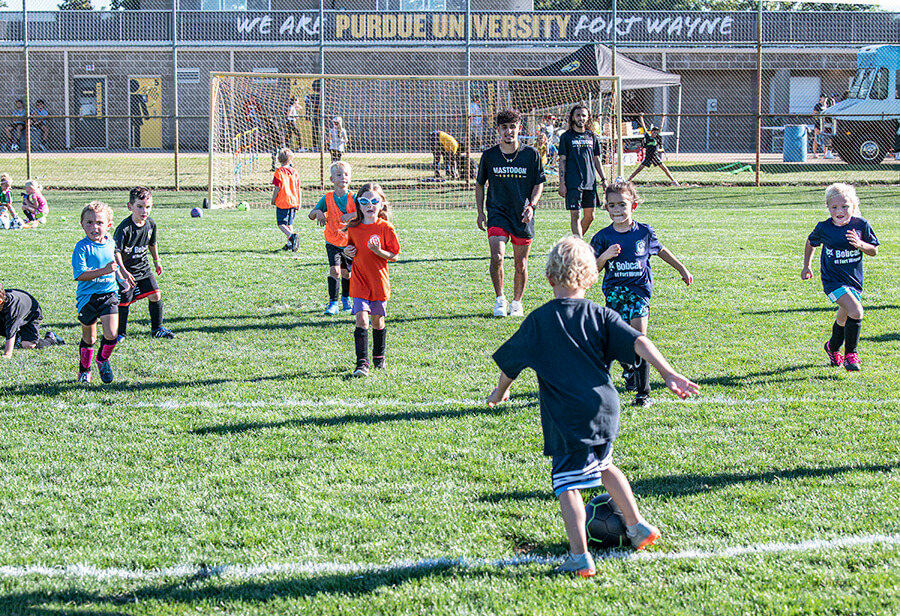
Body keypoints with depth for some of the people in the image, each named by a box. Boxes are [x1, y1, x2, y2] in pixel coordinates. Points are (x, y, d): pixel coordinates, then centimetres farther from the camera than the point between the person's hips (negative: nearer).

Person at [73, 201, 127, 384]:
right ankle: (84, 369, 30)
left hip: (108, 294, 3)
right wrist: (104, 271, -29)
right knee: (88, 337, 9)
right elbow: (80, 274, -23)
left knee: (111, 333, -12)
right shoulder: (82, 247, -13)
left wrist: (122, 280, 22)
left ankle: (103, 360, 17)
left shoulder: (110, 243, 5)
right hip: (87, 296, -3)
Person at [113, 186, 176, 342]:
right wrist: (123, 272, -35)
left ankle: (157, 329, 19)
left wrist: (156, 261, 25)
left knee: (155, 295, 3)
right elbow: (116, 251, -26)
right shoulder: (124, 228, -25)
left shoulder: (150, 224, -4)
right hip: (126, 271, -6)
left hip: (143, 267, 6)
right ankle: (120, 333, 14)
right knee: (123, 302, -4)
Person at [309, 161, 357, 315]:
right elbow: (311, 215, -1)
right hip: (332, 242, 0)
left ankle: (346, 299, 37)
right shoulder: (327, 198, -4)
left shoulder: (353, 198, -8)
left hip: (350, 243, 1)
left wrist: (352, 215, -36)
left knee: (346, 272, 14)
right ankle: (333, 303, -10)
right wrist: (317, 212, -24)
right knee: (334, 270, -15)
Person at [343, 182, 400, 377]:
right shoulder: (353, 227, 3)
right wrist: (347, 251, -2)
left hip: (379, 283, -1)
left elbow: (394, 256, -5)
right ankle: (362, 363, -14)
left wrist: (380, 252, -23)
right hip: (359, 284, 1)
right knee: (362, 320, -12)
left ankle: (379, 357, 33)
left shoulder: (385, 228, -7)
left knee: (377, 321, 12)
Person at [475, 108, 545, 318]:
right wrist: (480, 212, 8)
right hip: (497, 213, 0)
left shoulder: (531, 154, -1)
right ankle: (500, 300, -1)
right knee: (496, 257, -17)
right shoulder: (489, 155, 1)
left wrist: (531, 205, -10)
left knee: (520, 263, 6)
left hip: (523, 215, 0)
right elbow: (480, 184, 13)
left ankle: (517, 303, 24)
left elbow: (539, 183, 6)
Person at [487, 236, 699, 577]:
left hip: (568, 418, -5)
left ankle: (579, 558, -6)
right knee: (603, 465, 28)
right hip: (606, 408, 5)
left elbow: (511, 362, 11)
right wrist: (669, 374, -10)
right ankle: (638, 527, 35)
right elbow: (638, 343, -6)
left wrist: (500, 392, 29)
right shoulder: (598, 315, 5)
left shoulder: (538, 321, 0)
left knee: (568, 484, -2)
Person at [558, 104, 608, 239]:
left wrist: (603, 179, 9)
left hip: (590, 182, 4)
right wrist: (562, 183, -7)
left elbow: (597, 159, 17)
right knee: (576, 216, -7)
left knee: (590, 216, 5)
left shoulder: (592, 137, 12)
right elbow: (562, 161, -1)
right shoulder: (566, 137, 1)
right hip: (573, 183, -4)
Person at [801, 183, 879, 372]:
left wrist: (860, 245, -21)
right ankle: (850, 354, -11)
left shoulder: (861, 225, -8)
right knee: (856, 311, -24)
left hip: (854, 280, 3)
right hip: (833, 280, -3)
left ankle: (833, 347, 49)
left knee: (844, 319, 20)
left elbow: (874, 251, -2)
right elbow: (811, 242, 12)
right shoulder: (823, 228, -10)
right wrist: (807, 266, 16)